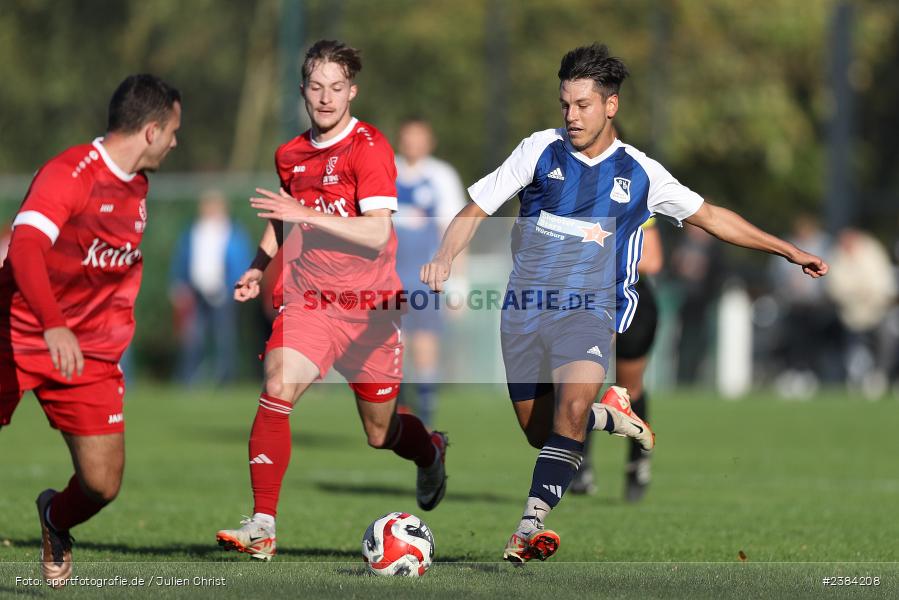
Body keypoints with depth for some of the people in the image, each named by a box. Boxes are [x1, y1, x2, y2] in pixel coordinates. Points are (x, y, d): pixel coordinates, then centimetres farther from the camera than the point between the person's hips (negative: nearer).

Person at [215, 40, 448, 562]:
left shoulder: (369, 147, -12)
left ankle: (431, 452, 49)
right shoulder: (290, 155, 5)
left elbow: (376, 234, -22)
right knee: (277, 389, -24)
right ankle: (262, 527, -24)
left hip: (370, 305, -3)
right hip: (309, 299, 3)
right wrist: (259, 268, 9)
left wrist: (306, 214, -28)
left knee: (380, 433, 11)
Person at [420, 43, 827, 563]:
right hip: (525, 307, 2)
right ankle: (610, 416, 34)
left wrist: (788, 251, 15)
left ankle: (531, 526, -27)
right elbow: (475, 210, 1)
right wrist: (446, 256, -18)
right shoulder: (541, 150, 0)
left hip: (589, 310, -2)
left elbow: (711, 216, 15)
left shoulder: (640, 173, 3)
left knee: (572, 408, -27)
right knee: (540, 432, 3)